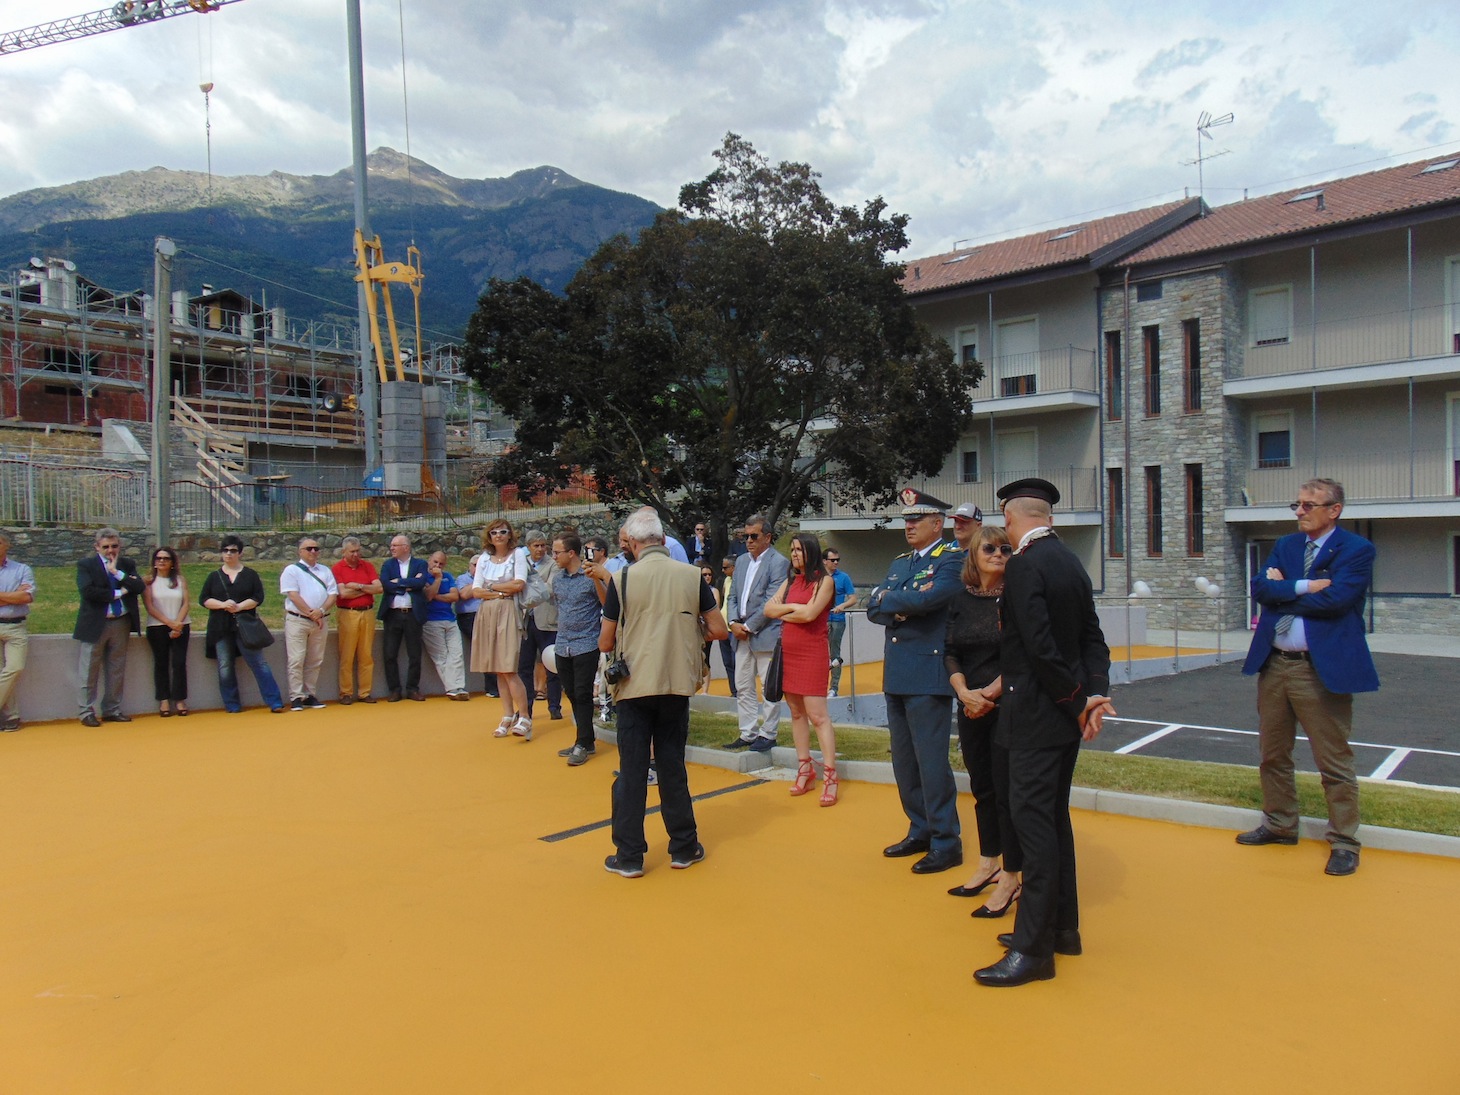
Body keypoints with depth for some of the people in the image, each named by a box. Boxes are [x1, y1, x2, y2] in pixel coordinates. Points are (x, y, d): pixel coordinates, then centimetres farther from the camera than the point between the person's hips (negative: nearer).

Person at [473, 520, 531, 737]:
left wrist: (492, 586, -2)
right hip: (487, 614, 5)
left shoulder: (517, 555, 1)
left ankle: (524, 717, -8)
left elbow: (519, 584, -11)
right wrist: (498, 593, -8)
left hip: (508, 613, -5)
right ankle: (508, 716, 11)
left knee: (508, 669, -12)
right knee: (498, 670, 6)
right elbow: (476, 590, 6)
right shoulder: (484, 558, 12)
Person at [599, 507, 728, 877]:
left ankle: (629, 855, 11)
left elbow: (605, 643, -2)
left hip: (635, 685, -2)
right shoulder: (691, 576, -2)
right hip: (677, 684, 2)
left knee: (631, 770, 6)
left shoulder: (623, 579, -6)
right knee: (672, 767, 13)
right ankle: (684, 848, 22)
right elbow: (718, 630, 1)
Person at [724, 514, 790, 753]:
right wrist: (734, 622, -1)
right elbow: (733, 596, 16)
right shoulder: (741, 561, 15)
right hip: (742, 634, 8)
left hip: (765, 633, -7)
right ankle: (748, 733, 18)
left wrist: (749, 627, -13)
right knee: (743, 687, 10)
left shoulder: (778, 563, -8)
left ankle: (767, 735, 8)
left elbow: (771, 603, -14)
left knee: (769, 688, 0)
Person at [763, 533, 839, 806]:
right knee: (796, 712, 9)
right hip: (788, 651, 7)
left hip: (812, 653, -7)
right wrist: (795, 607, -9)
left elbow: (810, 613, -17)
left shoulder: (824, 581, -5)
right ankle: (805, 769, 17)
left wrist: (783, 612, -2)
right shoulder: (790, 581, 14)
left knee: (817, 714, -10)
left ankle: (829, 775, -7)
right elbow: (768, 609, 5)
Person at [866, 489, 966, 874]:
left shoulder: (953, 559, -7)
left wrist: (886, 598, -6)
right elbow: (874, 608, 8)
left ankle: (946, 842, 8)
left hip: (929, 676, -8)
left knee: (931, 760, -4)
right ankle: (920, 830, 27)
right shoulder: (899, 563, 17)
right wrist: (900, 608, -11)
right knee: (904, 761, 14)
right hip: (896, 676, 8)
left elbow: (925, 598, -23)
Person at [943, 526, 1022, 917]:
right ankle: (988, 865, 29)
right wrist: (964, 692, -9)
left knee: (1007, 791, -1)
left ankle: (1010, 878, 10)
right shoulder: (961, 601, 6)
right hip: (971, 708, 5)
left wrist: (991, 692, -16)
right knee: (981, 788, 15)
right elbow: (950, 654, 7)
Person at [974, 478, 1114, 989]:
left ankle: (1034, 948, 1)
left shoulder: (1024, 566, -17)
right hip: (1063, 714, 10)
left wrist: (1077, 703, -12)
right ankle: (1061, 927, 29)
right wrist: (1094, 694, -3)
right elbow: (1092, 638, 7)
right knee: (1053, 816, 17)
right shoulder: (1070, 561, 11)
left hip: (1037, 714, -9)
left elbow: (1041, 647, -22)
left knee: (1034, 821, -5)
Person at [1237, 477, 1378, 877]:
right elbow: (1259, 588, -1)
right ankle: (1280, 825, 31)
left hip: (1322, 669, -6)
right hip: (1274, 665, 6)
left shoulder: (1357, 550, -5)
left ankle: (1344, 843, 15)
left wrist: (1282, 591, -7)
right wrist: (1304, 586, -15)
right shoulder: (1285, 546, 13)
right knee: (1272, 754, 15)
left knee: (1333, 762, 2)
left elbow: (1334, 599, -19)